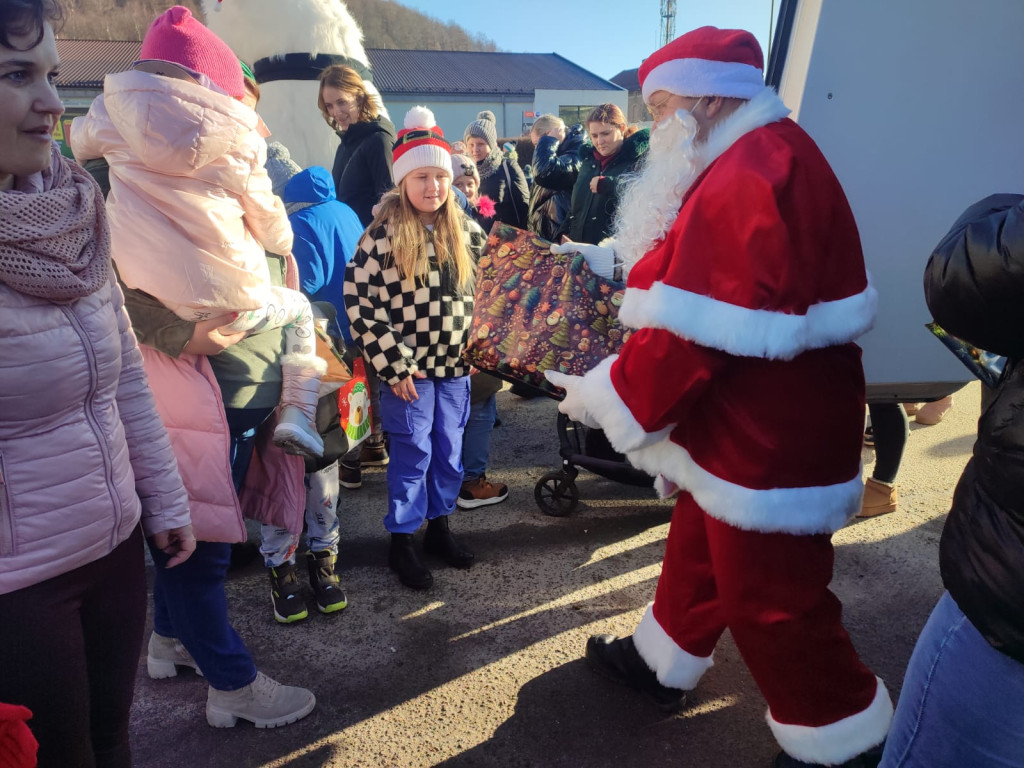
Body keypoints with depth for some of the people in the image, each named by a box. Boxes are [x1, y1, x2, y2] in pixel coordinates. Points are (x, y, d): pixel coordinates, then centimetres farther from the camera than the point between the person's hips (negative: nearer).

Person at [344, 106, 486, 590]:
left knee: (449, 451, 13)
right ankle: (401, 541, 20)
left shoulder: (464, 231, 5)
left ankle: (439, 525, 32)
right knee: (412, 453, 3)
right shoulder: (385, 233, -10)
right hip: (409, 368, -4)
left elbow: (480, 290, 15)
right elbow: (358, 300, -12)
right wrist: (392, 364, -14)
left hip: (455, 366, 5)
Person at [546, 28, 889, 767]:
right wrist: (600, 258, 17)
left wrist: (608, 395, -16)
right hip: (744, 421, 10)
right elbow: (695, 269, 16)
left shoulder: (748, 178, -24)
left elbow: (696, 326, -28)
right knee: (699, 545, 23)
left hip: (768, 437, -10)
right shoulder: (762, 158, 11)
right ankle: (663, 661, 45)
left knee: (770, 595, 6)